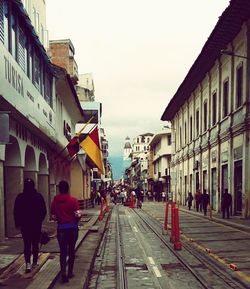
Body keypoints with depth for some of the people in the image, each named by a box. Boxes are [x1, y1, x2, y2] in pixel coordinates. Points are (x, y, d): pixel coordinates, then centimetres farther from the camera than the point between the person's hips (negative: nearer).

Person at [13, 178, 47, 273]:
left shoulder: (20, 197, -4)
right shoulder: (39, 196, -4)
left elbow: (16, 212, -1)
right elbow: (44, 211, 0)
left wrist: (17, 223, 9)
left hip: (24, 225, 0)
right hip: (37, 224, 0)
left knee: (27, 244, 2)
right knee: (35, 244, 14)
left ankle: (28, 263, -14)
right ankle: (35, 262, 21)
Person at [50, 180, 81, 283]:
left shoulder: (55, 201, -3)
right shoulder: (73, 200, -9)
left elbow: (53, 216, 0)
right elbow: (78, 215, -10)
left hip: (61, 228, 1)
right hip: (72, 227, -1)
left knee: (63, 251, 6)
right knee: (71, 250, 13)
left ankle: (63, 271, -14)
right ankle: (70, 272, 21)